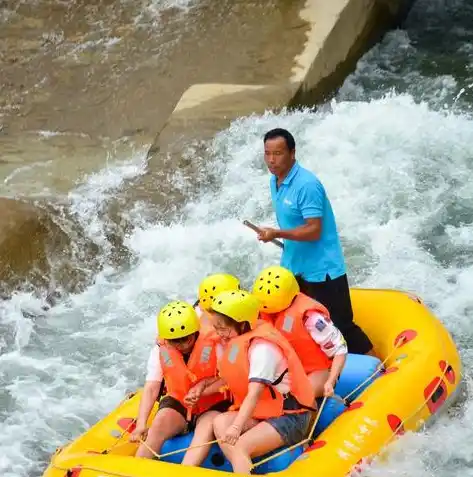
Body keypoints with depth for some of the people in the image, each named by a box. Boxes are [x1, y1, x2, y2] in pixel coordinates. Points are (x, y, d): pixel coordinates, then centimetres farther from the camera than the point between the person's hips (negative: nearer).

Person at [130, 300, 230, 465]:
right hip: (178, 403, 3)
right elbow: (151, 388, -10)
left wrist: (204, 384, -24)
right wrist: (141, 424, -23)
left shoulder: (214, 345, -16)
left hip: (212, 404, -3)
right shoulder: (161, 350, -7)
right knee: (158, 426, -25)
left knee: (208, 427, -34)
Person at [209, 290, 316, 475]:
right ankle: (244, 471, -29)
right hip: (263, 413, 9)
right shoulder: (235, 344, 8)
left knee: (240, 447, -28)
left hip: (289, 417, -9)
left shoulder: (262, 348, -20)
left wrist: (237, 427, -41)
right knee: (221, 422, -18)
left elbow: (254, 394, -31)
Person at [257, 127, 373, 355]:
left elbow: (314, 231, -25)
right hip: (293, 269, 9)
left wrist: (277, 233, -29)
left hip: (322, 270, -9)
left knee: (340, 326, -4)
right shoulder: (275, 181, 6)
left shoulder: (306, 184, -22)